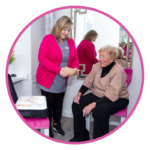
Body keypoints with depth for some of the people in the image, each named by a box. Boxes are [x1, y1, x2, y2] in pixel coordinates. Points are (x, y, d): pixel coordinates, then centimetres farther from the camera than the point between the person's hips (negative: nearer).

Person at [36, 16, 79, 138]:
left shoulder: (71, 42, 5)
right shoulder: (48, 39, -12)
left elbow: (75, 59, 9)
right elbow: (42, 58, -19)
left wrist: (75, 68, -14)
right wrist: (58, 70, -29)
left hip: (62, 81, 5)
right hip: (47, 79, -5)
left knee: (59, 103, 17)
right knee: (48, 104, 5)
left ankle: (57, 124, 38)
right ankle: (47, 128, 26)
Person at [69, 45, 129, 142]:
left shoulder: (118, 71, -21)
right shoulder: (97, 66, -2)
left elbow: (112, 95, -29)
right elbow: (88, 82, 3)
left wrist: (93, 104, -35)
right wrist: (79, 94, -14)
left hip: (117, 100, -6)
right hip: (98, 95, 6)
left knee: (99, 110, -36)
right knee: (77, 104, -11)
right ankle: (81, 136, 6)